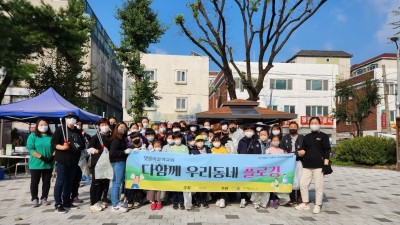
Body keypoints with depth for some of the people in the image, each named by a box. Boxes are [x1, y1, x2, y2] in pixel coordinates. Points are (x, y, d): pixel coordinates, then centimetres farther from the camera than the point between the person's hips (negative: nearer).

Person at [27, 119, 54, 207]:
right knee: (34, 182, 5)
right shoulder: (33, 136, -1)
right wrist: (41, 157, -19)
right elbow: (30, 149, -10)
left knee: (47, 182, 8)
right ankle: (35, 199, 17)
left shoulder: (51, 137, 6)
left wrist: (52, 156, -12)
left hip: (48, 164, 2)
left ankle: (44, 198, 19)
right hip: (36, 164, -2)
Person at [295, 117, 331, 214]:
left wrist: (326, 164, -11)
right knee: (303, 183, 3)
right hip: (307, 165, 5)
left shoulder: (323, 136, 3)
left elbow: (327, 151, -3)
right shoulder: (306, 137, 16)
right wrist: (301, 152, -4)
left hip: (319, 165, -5)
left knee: (318, 186, 0)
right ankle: (305, 203, 16)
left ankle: (318, 205, 12)